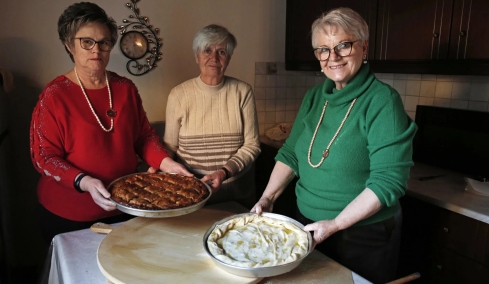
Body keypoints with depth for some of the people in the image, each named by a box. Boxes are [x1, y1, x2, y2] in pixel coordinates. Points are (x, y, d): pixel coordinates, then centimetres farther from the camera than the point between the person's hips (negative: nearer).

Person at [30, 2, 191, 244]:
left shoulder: (125, 88, -1)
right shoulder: (55, 95, -13)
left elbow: (144, 135, 5)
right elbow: (44, 156, -13)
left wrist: (165, 162, -12)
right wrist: (83, 182, -28)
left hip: (123, 207, 4)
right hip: (69, 215, -3)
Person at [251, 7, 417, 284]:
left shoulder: (382, 101, -17)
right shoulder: (314, 97, 2)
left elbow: (389, 180, -21)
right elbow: (291, 153, 5)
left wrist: (335, 224, -23)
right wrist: (268, 198, -6)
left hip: (363, 236, -5)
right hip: (308, 227, 6)